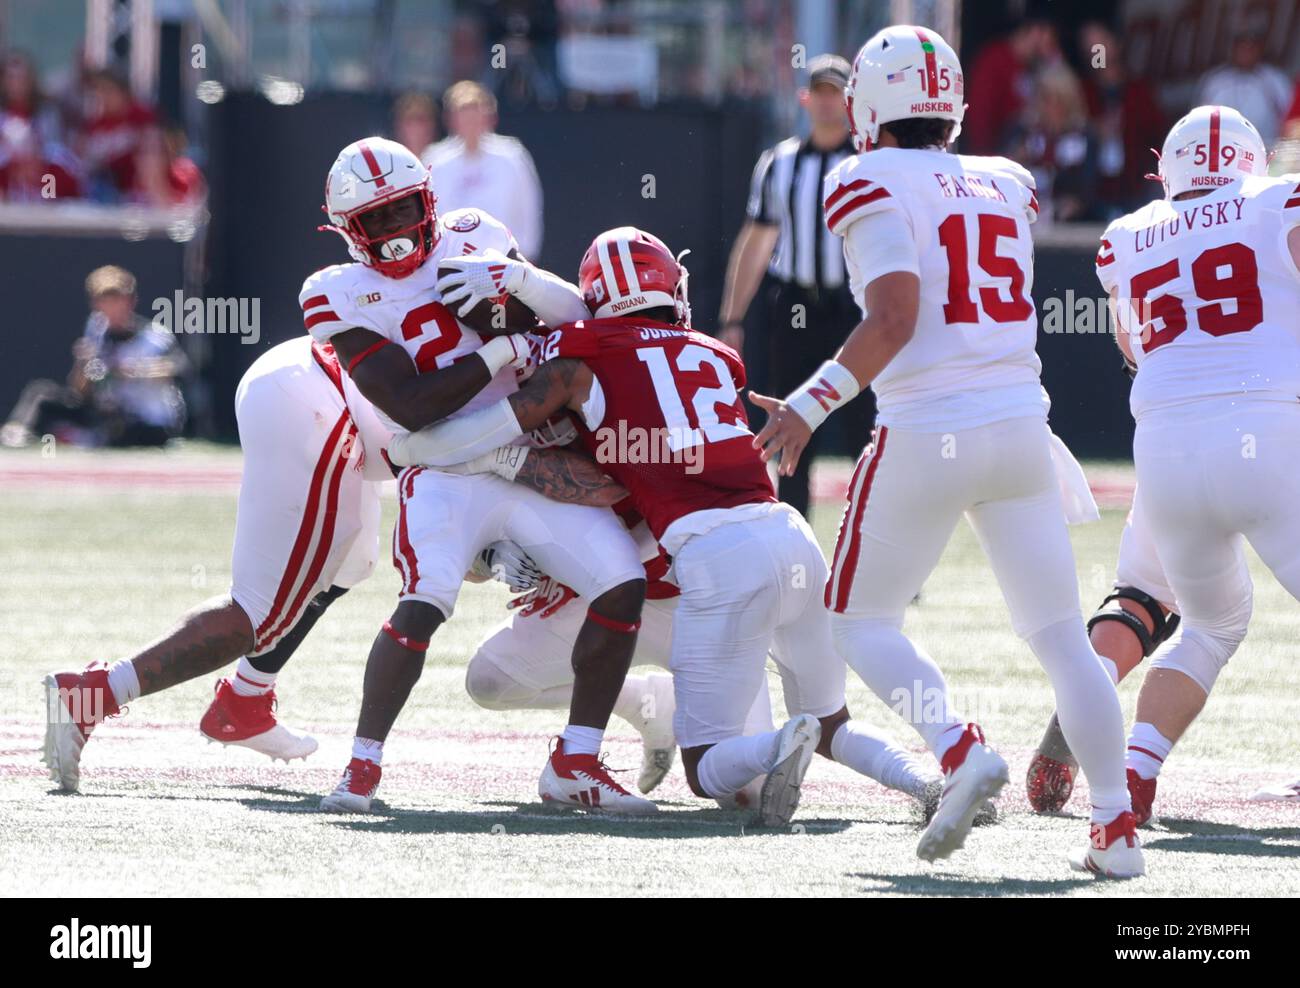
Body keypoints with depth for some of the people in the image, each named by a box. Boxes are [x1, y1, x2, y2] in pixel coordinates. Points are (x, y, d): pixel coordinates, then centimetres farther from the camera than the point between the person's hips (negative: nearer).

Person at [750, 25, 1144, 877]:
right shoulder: (1007, 185, 13)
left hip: (927, 433, -5)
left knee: (862, 622, 9)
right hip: (1021, 422, 5)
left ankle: (961, 752, -14)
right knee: (1062, 638, 9)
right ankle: (1117, 827, 1)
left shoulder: (872, 184, -5)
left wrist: (810, 407, -15)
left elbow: (895, 318, -17)